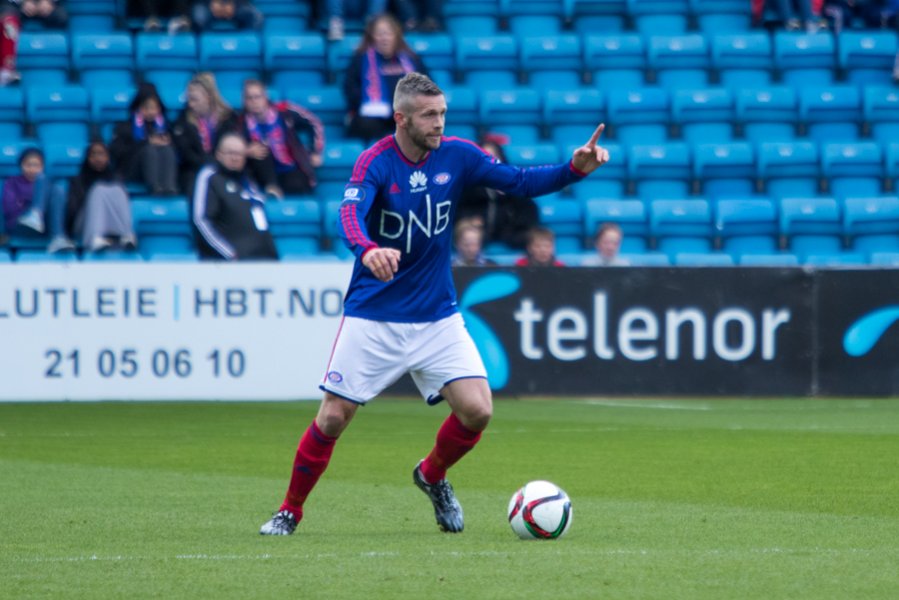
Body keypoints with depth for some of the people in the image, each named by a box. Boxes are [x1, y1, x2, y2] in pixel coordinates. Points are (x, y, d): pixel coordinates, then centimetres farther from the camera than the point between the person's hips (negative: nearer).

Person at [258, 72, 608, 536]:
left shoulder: (456, 156, -4)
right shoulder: (376, 162, -17)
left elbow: (520, 182, -1)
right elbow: (350, 214, -33)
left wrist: (574, 169, -18)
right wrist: (367, 250, -55)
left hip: (437, 315, 3)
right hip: (372, 318, -3)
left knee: (477, 410, -9)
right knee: (333, 417, -3)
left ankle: (432, 476, 20)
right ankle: (290, 510, 17)